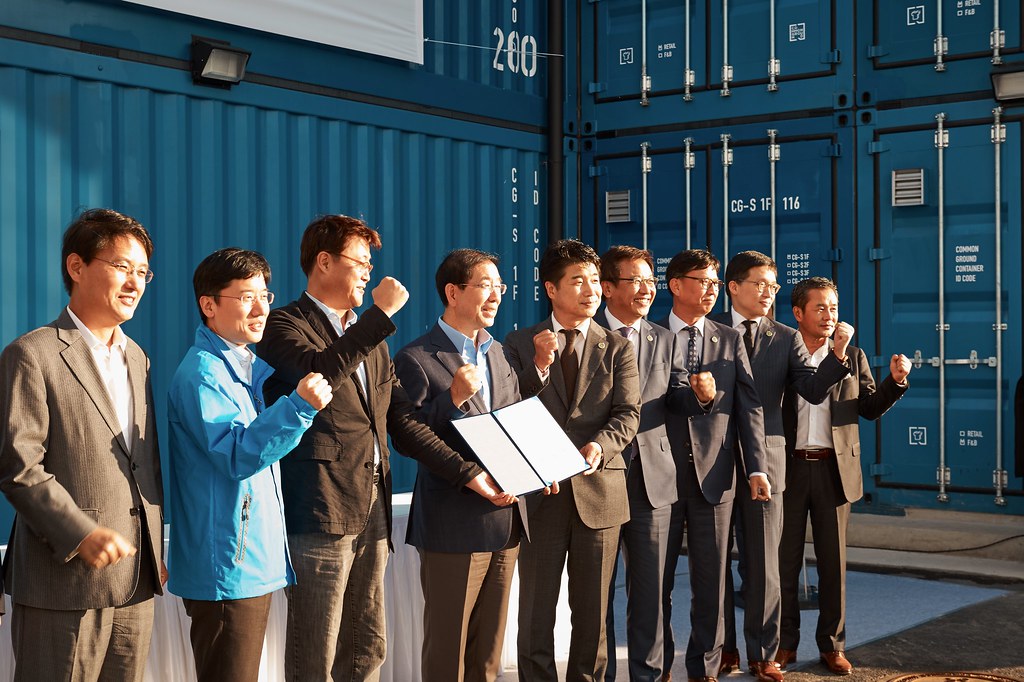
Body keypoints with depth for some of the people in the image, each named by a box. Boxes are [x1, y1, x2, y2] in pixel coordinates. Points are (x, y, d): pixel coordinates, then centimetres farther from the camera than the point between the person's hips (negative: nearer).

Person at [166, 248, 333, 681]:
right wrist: (299, 405, -34)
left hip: (256, 560, 9)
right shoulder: (202, 373, -15)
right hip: (227, 566, -9)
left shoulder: (250, 366, 13)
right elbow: (238, 456, -24)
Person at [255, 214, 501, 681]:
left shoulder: (371, 337, 19)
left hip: (372, 510, 8)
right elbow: (321, 372, -25)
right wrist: (381, 314, -18)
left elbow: (403, 422, 15)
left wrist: (466, 473, 6)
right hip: (320, 511, -7)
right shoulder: (285, 324, -4)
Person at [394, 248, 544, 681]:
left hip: (505, 518, 7)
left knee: (489, 646, 14)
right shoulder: (416, 359, -8)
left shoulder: (497, 353, 14)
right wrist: (454, 397, -23)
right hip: (455, 523, -6)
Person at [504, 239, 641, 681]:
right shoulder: (520, 345, 6)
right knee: (536, 609, 5)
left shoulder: (617, 349, 8)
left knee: (592, 609, 9)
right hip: (540, 490, -1)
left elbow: (628, 413, -2)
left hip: (599, 490, 1)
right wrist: (538, 366, -14)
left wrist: (600, 445, -22)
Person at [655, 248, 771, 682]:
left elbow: (749, 408, 2)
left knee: (710, 578, 6)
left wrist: (757, 468, -6)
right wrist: (692, 397, -14)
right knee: (658, 578, 7)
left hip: (714, 475, 2)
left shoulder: (730, 341, 9)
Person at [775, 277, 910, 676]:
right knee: (785, 560, 6)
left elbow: (871, 408, 7)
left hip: (834, 469, 1)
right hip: (789, 468, -1)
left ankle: (832, 646, 17)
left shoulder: (852, 356, 7)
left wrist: (896, 380, -8)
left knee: (833, 561, 6)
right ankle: (785, 643, 18)